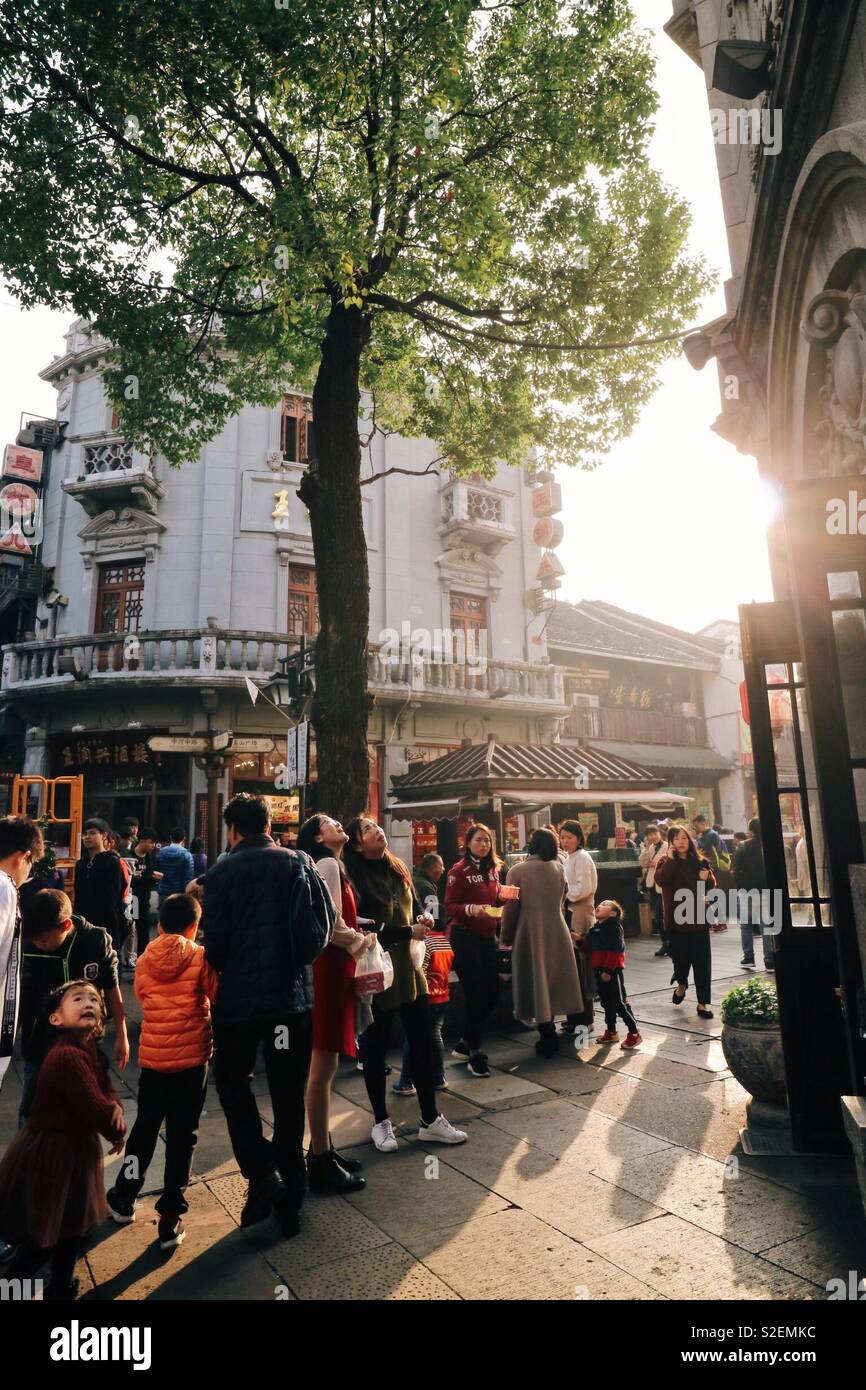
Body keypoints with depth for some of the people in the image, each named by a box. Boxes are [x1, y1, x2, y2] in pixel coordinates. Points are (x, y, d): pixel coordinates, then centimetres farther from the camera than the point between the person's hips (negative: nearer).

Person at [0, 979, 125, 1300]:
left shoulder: (91, 1052, 1)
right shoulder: (66, 1057, -30)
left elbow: (106, 1093, 7)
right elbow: (94, 1109, -27)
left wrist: (116, 1107, -17)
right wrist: (118, 1133, -8)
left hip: (73, 1152, 9)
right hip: (48, 1156, -9)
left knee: (71, 1228, 23)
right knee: (43, 1239, 6)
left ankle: (59, 1291, 42)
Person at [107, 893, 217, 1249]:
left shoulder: (145, 960, -2)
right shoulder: (200, 956, -12)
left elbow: (141, 996, 10)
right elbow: (217, 995, -12)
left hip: (153, 1056, 3)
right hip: (191, 1057, -3)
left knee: (144, 1128, 23)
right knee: (182, 1135, 8)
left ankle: (124, 1199, 39)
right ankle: (170, 1218, 13)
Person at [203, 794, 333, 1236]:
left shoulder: (221, 873, -10)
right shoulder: (299, 863, -2)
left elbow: (214, 942, -10)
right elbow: (325, 923, -1)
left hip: (240, 996, -2)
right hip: (295, 994, 3)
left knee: (232, 1081, 21)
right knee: (289, 1097, 14)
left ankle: (261, 1171, 7)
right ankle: (290, 1200, 24)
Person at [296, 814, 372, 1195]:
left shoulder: (330, 866, 17)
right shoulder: (328, 865, -13)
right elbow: (329, 922, -21)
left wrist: (358, 939, 3)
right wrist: (360, 943, -7)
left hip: (335, 966, 10)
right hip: (330, 967, -10)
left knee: (326, 1064, 17)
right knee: (323, 1067, -1)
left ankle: (322, 1148, 28)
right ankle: (321, 1162, 9)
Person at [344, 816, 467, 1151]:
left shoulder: (397, 870, 7)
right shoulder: (357, 879, -15)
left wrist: (423, 918, -3)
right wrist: (408, 932, -16)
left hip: (408, 967, 7)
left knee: (422, 1043, 11)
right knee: (376, 1047, 10)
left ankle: (430, 1120, 24)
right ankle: (381, 1121, 27)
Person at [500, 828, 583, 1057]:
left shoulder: (518, 870, -10)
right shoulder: (558, 867, 1)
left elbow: (511, 908, -10)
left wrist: (506, 937, 4)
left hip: (529, 934, -3)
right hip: (556, 933, 4)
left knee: (536, 983, 7)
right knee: (552, 981, 16)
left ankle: (548, 1039, 12)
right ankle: (550, 1037, 26)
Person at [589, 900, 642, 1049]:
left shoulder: (614, 926, -14)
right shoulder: (595, 928, 13)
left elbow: (615, 950, -21)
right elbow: (592, 949, 19)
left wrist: (608, 970, -23)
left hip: (612, 970, -8)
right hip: (600, 970, 9)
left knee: (619, 1002, -4)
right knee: (606, 1001, 16)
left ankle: (634, 1033, 6)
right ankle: (611, 1032, 28)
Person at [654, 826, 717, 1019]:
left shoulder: (700, 861, 5)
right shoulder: (665, 861, -2)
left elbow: (711, 886, 9)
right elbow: (660, 880, -21)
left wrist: (707, 878, -12)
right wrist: (670, 858, -20)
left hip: (699, 918, 2)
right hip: (677, 919, -2)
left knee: (702, 961, 2)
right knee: (680, 956, 8)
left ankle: (703, 1003, 11)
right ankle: (681, 983, 39)